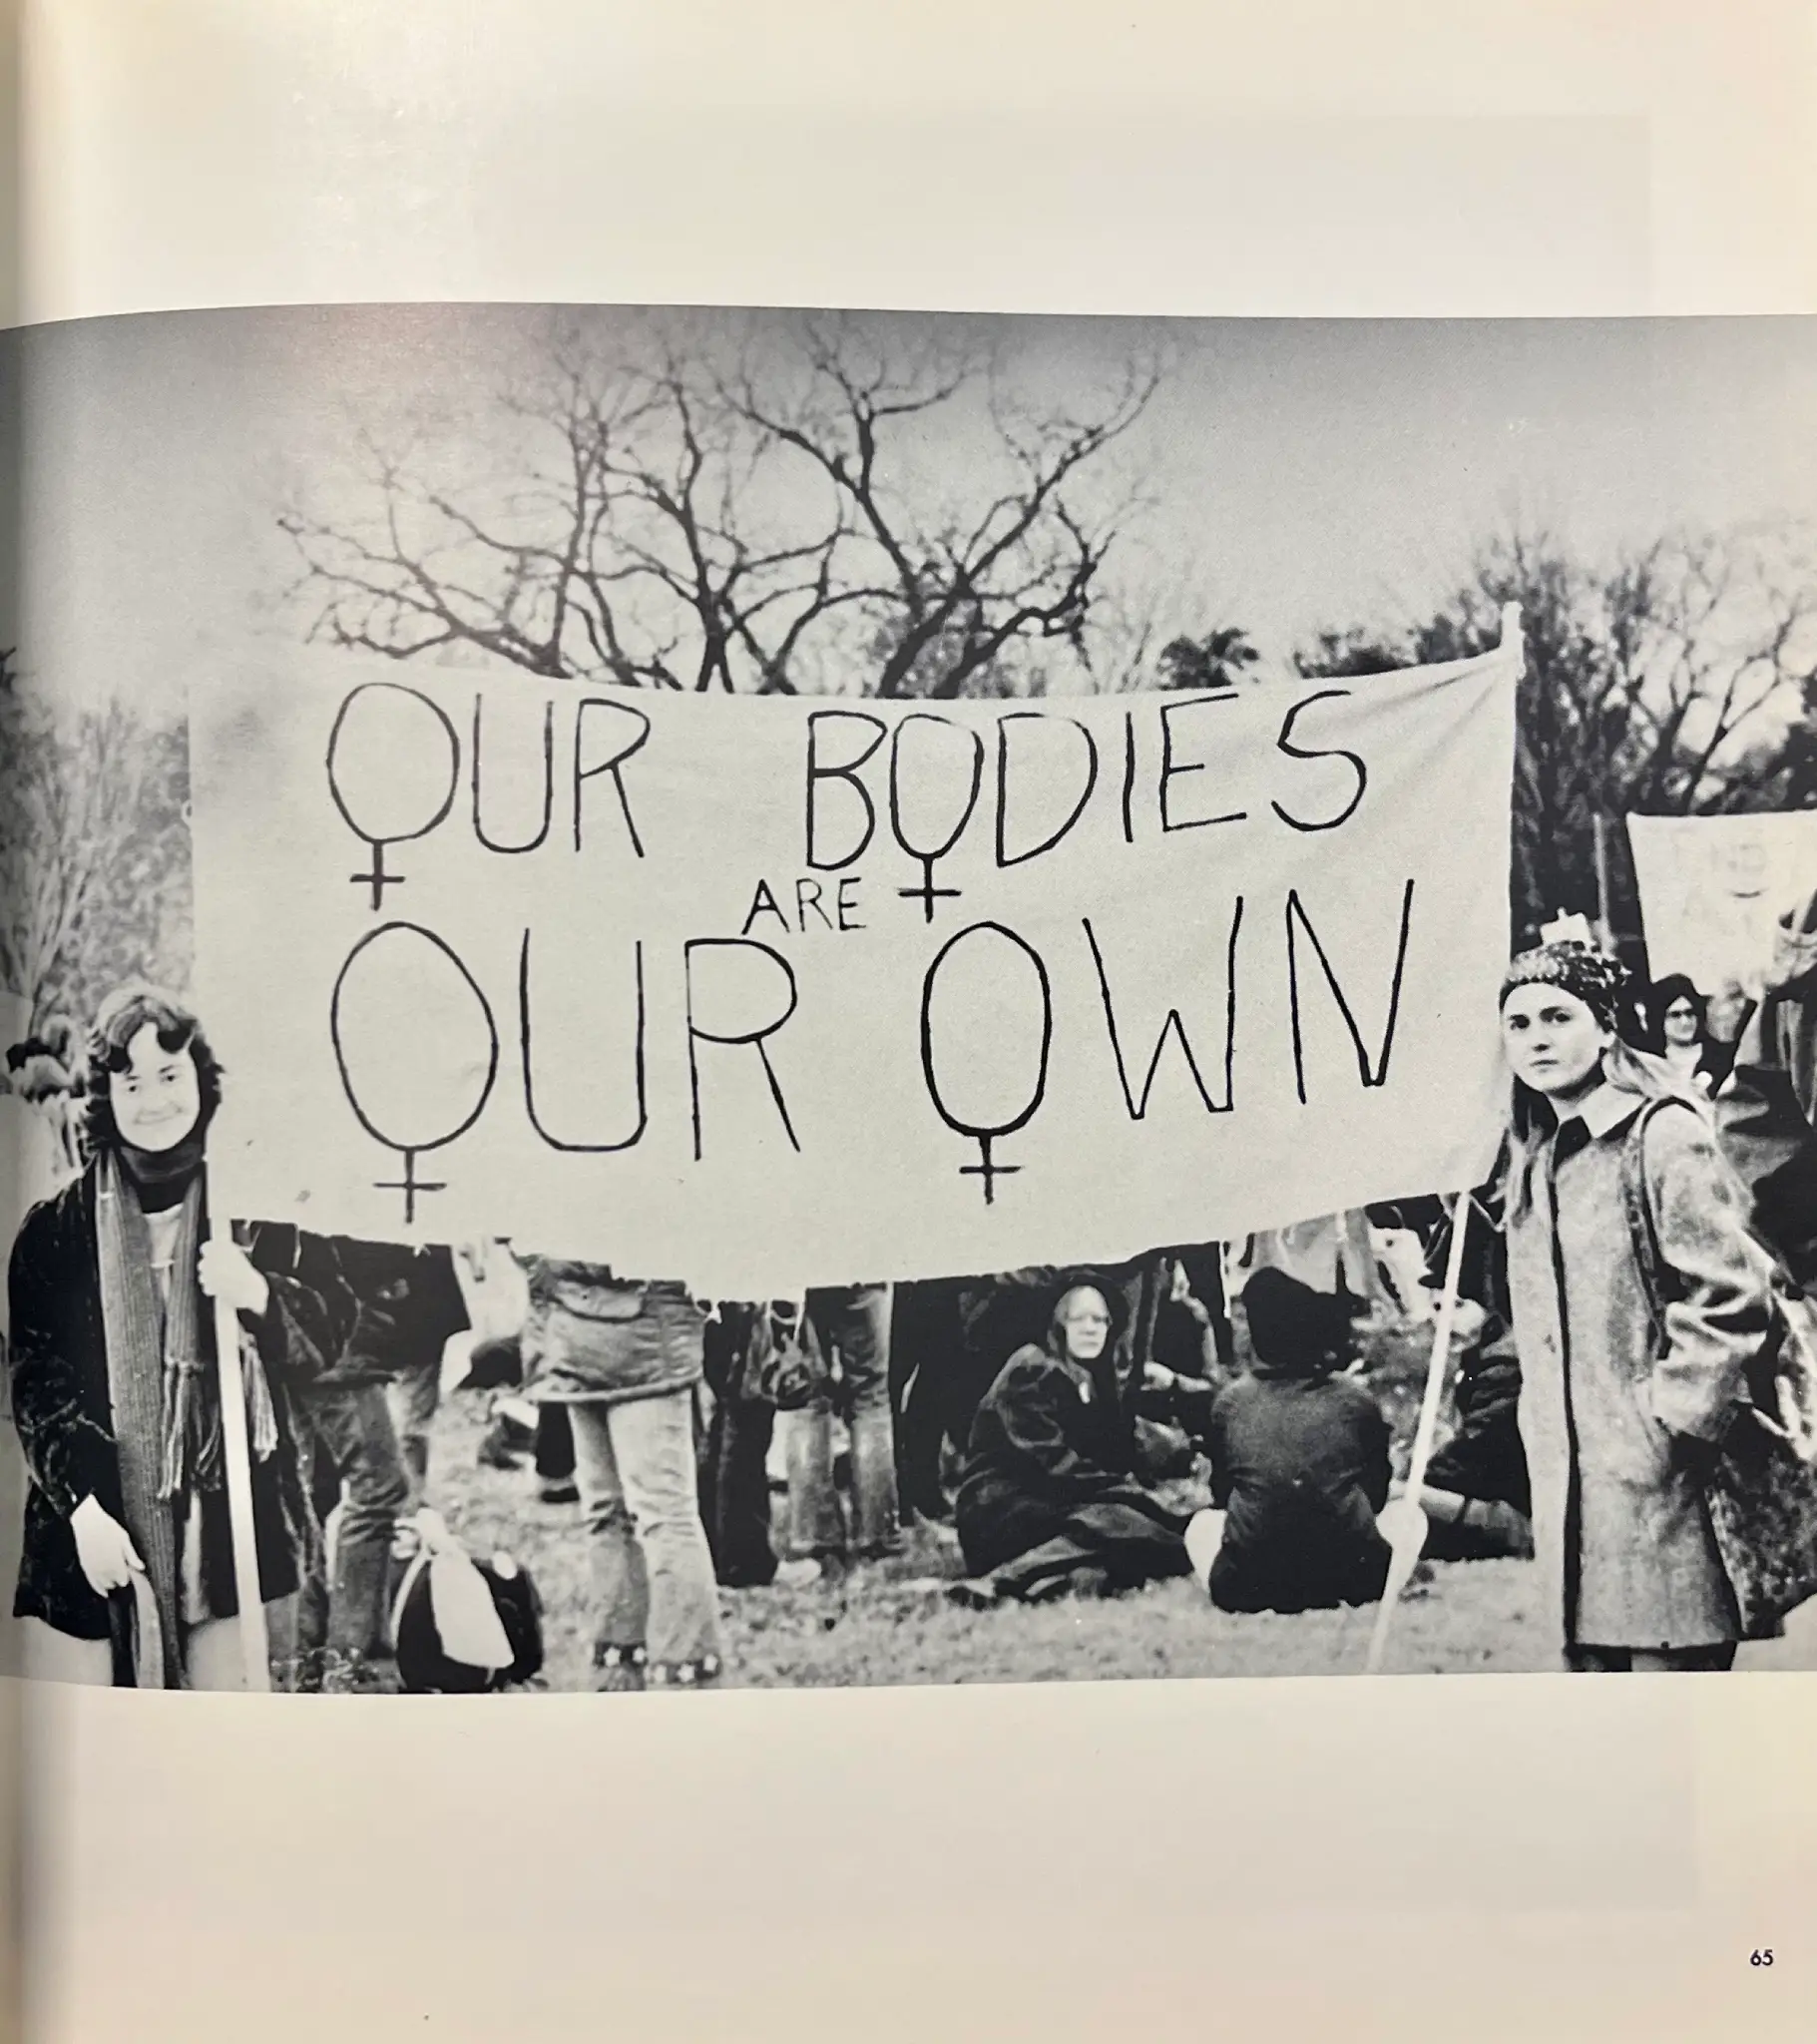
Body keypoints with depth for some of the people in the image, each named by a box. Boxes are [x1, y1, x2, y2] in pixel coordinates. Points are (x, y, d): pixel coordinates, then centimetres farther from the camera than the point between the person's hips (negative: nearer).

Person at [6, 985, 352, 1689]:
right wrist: (82, 1505, -11)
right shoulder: (58, 1228, 2)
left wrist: (259, 1295, -19)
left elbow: (325, 1336, 2)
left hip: (230, 1520, 0)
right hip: (90, 1526, 1)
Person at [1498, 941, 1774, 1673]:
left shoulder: (1661, 1133, -9)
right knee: (1590, 1658, 12)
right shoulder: (1531, 1153, 14)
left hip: (1657, 1476, -7)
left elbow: (1730, 1298, -14)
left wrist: (1668, 1423, -14)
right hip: (1567, 1475, 7)